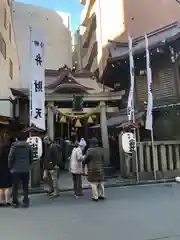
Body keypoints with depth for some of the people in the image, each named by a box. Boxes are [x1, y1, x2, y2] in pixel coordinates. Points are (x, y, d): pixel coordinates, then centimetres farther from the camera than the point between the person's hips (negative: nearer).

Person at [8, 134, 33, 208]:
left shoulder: (14, 146, -6)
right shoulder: (28, 146, 1)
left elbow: (10, 158, -6)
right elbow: (31, 157, 3)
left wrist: (10, 167, 5)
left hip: (16, 169, -2)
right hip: (26, 169, 2)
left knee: (15, 186, 10)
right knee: (25, 186, 10)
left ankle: (15, 202, 13)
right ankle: (25, 202, 11)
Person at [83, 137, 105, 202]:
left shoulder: (90, 150, -16)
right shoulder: (101, 150, 3)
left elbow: (85, 159, -8)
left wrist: (83, 163, 12)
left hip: (93, 169, -6)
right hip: (100, 169, 6)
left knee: (93, 183, 3)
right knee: (100, 182, 17)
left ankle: (95, 197, 6)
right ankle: (102, 195, 26)